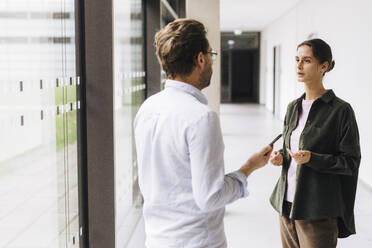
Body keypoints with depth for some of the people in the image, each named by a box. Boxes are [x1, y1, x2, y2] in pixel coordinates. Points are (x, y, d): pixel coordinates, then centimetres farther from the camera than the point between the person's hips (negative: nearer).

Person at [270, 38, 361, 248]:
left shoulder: (340, 110, -10)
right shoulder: (293, 107, 10)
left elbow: (352, 161, -9)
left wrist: (312, 159, -22)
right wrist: (281, 157, -2)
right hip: (287, 203, 6)